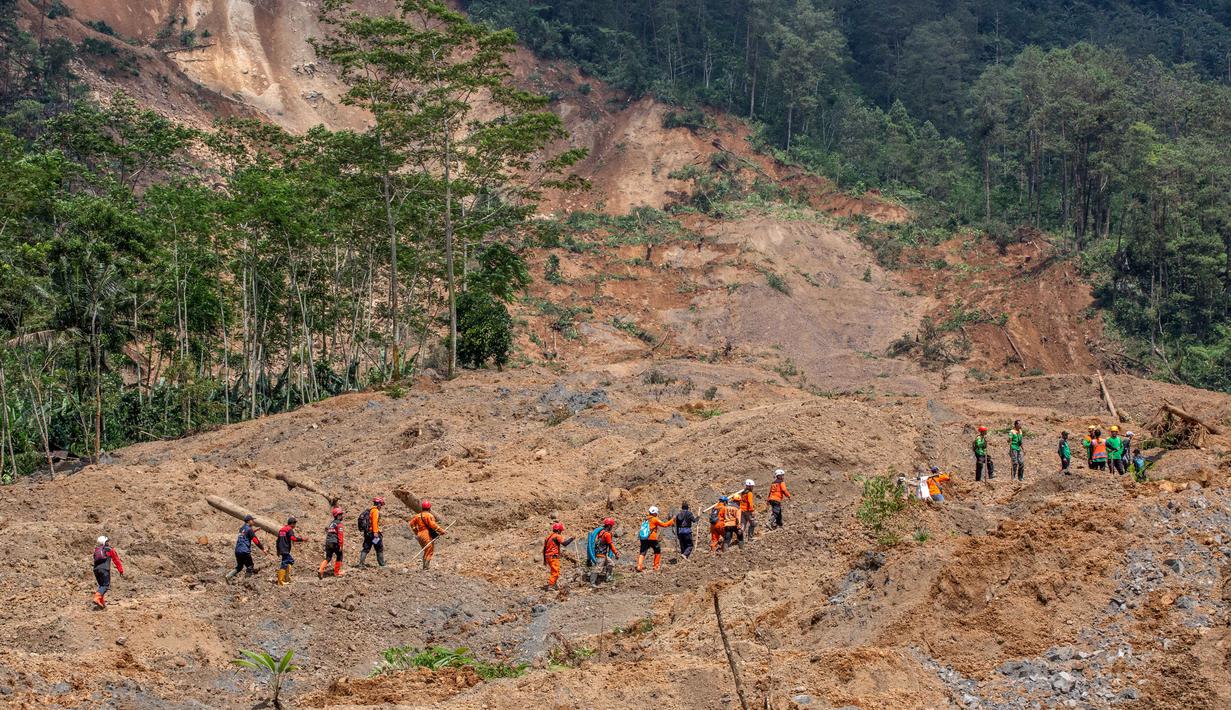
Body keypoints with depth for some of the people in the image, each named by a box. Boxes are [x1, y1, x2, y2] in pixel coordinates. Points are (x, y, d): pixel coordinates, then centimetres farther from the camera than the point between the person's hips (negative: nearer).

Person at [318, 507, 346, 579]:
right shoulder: (339, 523, -7)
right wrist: (340, 545, -17)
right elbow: (340, 535, -15)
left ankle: (321, 570, -11)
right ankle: (337, 572, 17)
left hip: (328, 543, 7)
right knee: (339, 556, 12)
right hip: (335, 543, -7)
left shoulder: (331, 523, 18)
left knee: (328, 558, 9)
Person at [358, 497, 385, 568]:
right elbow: (375, 522, -21)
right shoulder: (375, 511, -11)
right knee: (380, 548, 4)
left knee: (366, 548, 8)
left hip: (367, 532, 8)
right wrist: (375, 532, -25)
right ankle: (381, 563, 10)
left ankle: (361, 563, 0)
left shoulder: (369, 511, 17)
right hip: (373, 532, -8)